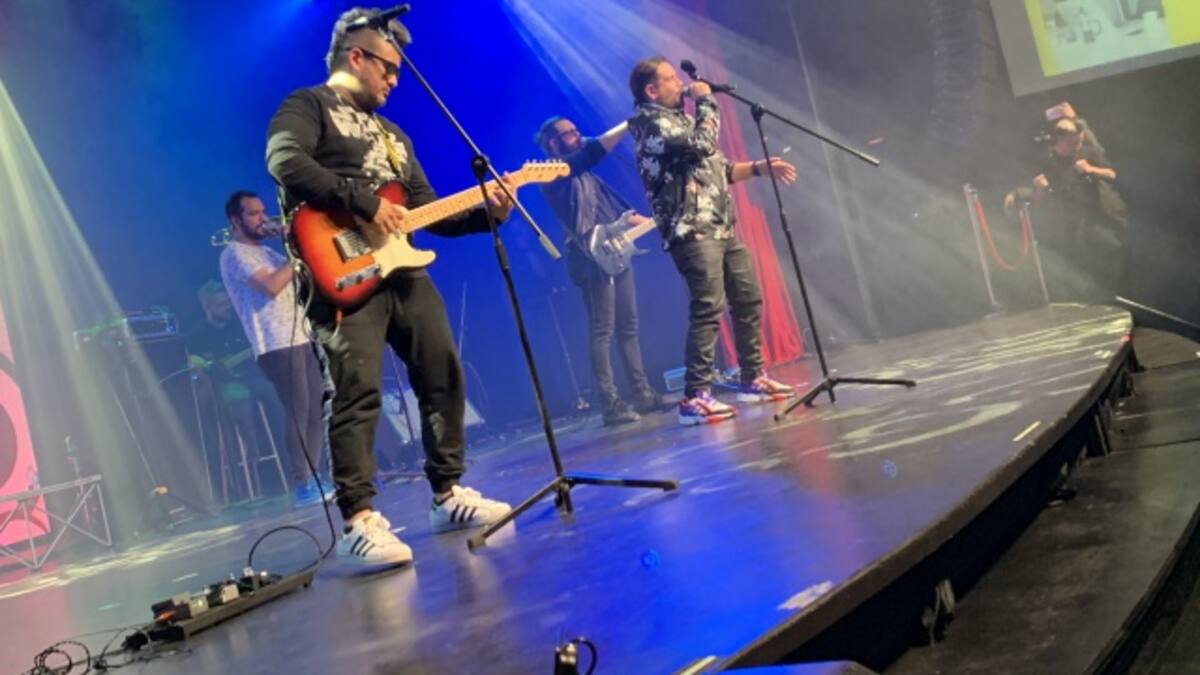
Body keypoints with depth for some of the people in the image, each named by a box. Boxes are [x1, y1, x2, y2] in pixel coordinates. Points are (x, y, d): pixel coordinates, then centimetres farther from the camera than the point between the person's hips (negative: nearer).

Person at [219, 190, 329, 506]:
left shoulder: (266, 252, 23)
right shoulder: (234, 254, -5)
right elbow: (272, 286, -20)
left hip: (303, 337, 9)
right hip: (278, 344, -9)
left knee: (317, 411, 7)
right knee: (298, 412, -11)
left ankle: (315, 479, 13)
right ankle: (302, 486, -7)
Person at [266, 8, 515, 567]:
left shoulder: (392, 134, 28)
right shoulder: (308, 106, 4)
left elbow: (427, 210, 23)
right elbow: (284, 161, -18)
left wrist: (486, 213, 7)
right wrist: (364, 202, -21)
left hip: (402, 270, 8)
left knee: (443, 377, 7)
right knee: (358, 392, -15)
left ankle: (448, 494, 19)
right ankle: (360, 521, -14)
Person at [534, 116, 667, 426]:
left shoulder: (586, 175, 23)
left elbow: (614, 204, 23)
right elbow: (594, 151, -19)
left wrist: (635, 218, 5)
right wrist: (629, 124, -22)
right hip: (593, 258, -9)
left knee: (628, 327, 9)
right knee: (602, 331, -10)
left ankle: (643, 394, 13)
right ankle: (610, 404, -10)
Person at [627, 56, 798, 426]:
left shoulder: (681, 118, 22)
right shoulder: (651, 122, -8)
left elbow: (719, 168, 25)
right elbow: (703, 144, -21)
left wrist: (761, 167, 14)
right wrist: (705, 99, -7)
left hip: (722, 228, 10)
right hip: (692, 231, -10)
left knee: (748, 300, 12)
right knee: (708, 309, -17)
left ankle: (753, 379, 22)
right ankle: (695, 397, -18)